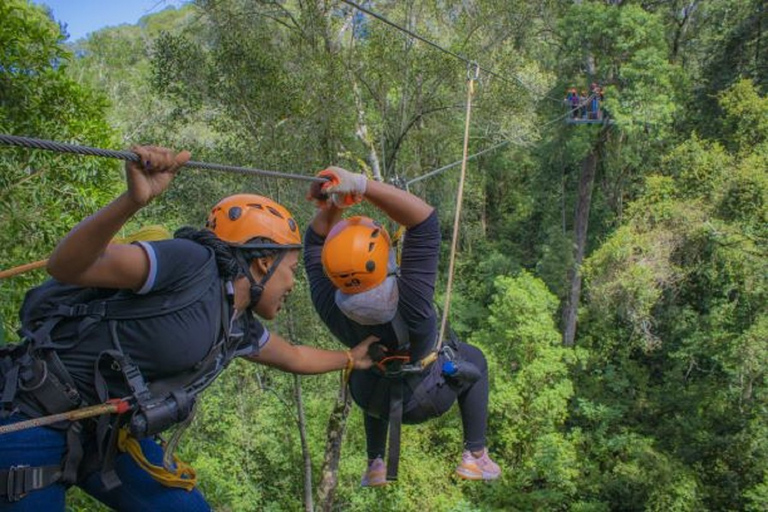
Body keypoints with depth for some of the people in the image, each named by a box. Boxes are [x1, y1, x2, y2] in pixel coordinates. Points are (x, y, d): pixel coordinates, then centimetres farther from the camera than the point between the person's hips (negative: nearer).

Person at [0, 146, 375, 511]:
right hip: (38, 416, -8)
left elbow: (294, 358, 26)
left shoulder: (241, 330, 6)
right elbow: (65, 267, -29)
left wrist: (351, 359, 40)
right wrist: (132, 201, -45)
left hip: (109, 433, 8)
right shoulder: (194, 266, -21)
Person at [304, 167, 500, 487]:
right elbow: (424, 221, -46)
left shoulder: (329, 306, -35)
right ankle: (475, 457, 23)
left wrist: (332, 205, -40)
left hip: (372, 398, 3)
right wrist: (360, 186, -55)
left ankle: (376, 465, 37)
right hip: (427, 398, -2)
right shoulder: (411, 304, -44)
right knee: (474, 361, 26)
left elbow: (315, 241, -20)